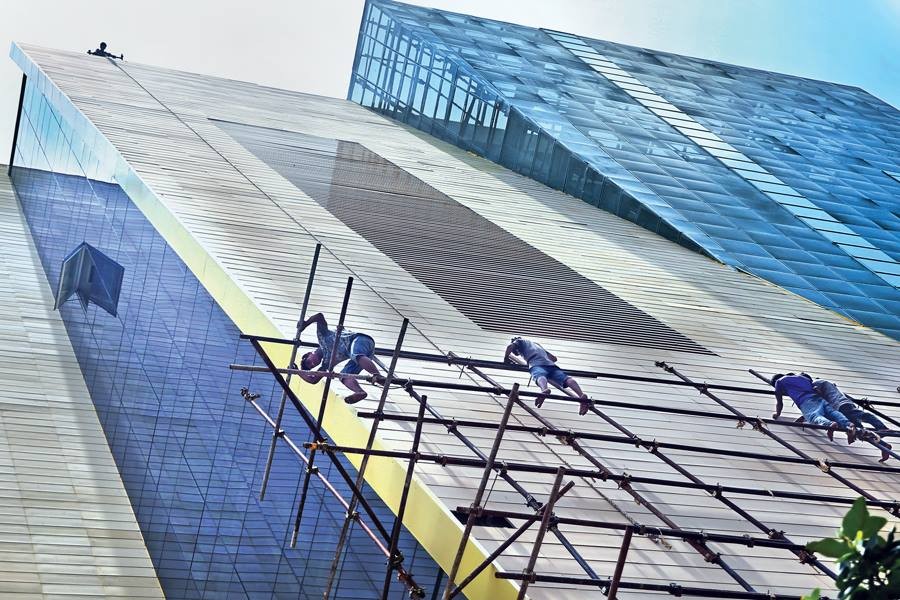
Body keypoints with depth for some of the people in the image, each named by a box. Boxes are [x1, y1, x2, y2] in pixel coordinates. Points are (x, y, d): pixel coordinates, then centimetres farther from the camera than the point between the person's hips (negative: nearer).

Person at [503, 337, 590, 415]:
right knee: (566, 378, -20)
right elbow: (554, 358, 45)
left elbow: (510, 346, 9)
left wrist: (506, 358, 22)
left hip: (536, 364, -5)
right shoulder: (536, 344, 47)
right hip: (550, 364, 5)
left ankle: (545, 390, -73)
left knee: (540, 376, -36)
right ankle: (582, 395, -48)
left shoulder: (519, 341, 32)